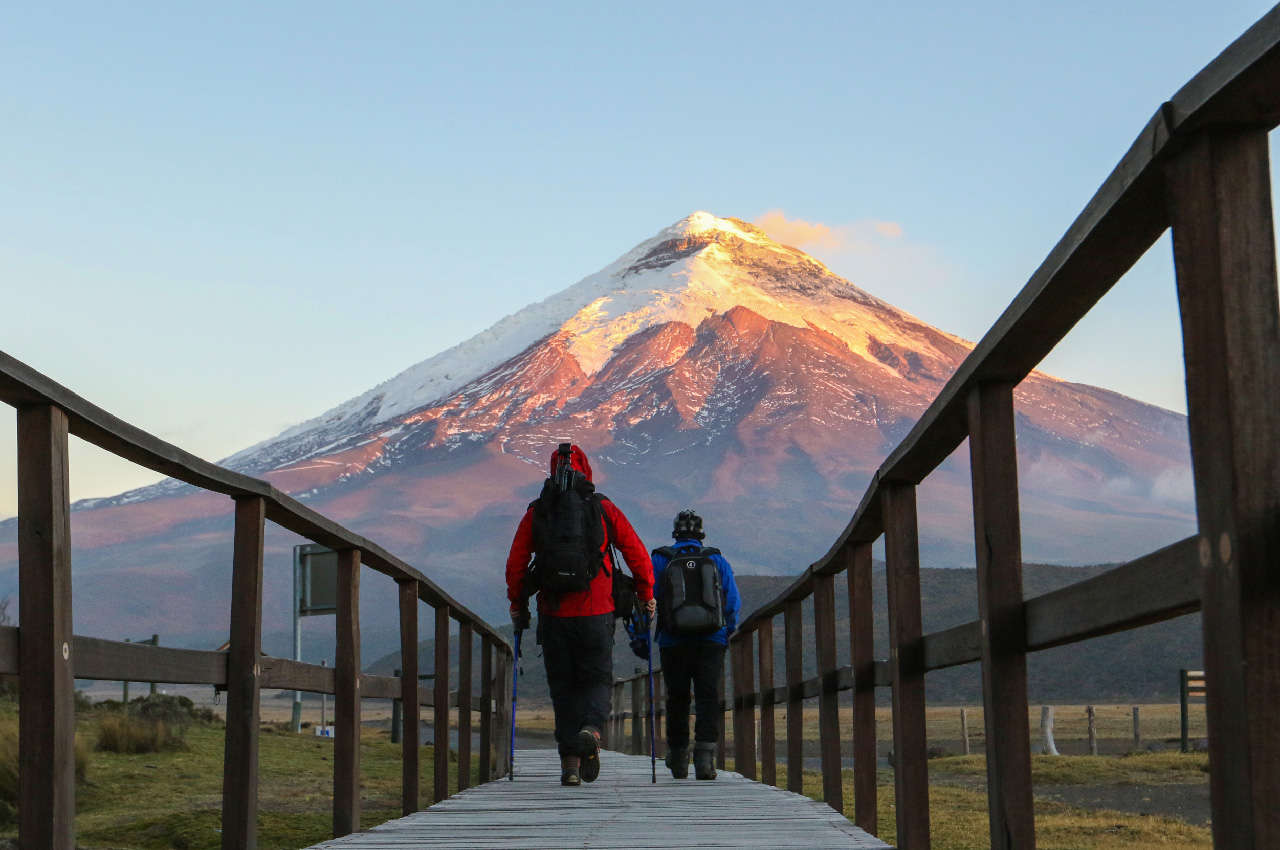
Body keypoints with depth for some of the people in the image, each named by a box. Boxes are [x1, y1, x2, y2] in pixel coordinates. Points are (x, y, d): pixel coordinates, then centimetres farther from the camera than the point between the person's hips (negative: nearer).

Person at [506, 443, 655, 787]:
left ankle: (569, 763, 5)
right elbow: (637, 554, 3)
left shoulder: (536, 513, 5)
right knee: (598, 679, 10)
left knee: (563, 687, 10)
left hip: (553, 614, 1)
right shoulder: (604, 509, 3)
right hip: (595, 613, -1)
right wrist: (646, 595, 16)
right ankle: (591, 729, -20)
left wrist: (517, 603, 20)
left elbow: (515, 562, 7)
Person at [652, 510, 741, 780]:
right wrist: (726, 631, 23)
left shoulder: (660, 560, 4)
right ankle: (705, 753, -21)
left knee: (677, 698, 11)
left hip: (674, 643, 0)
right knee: (708, 697, -3)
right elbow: (733, 603, 8)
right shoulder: (717, 560, 8)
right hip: (712, 641, 0)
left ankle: (678, 759, 18)